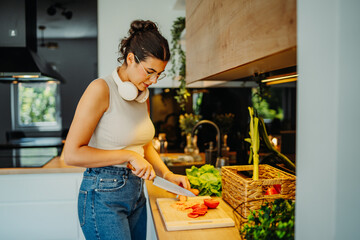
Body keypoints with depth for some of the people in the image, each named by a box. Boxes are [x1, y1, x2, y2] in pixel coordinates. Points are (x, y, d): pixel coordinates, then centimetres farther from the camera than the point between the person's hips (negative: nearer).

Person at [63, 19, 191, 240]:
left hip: (136, 193, 7)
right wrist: (128, 156, -19)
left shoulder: (143, 95, 8)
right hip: (104, 195, -7)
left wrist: (168, 175, 7)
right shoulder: (101, 89, -15)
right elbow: (72, 154, -18)